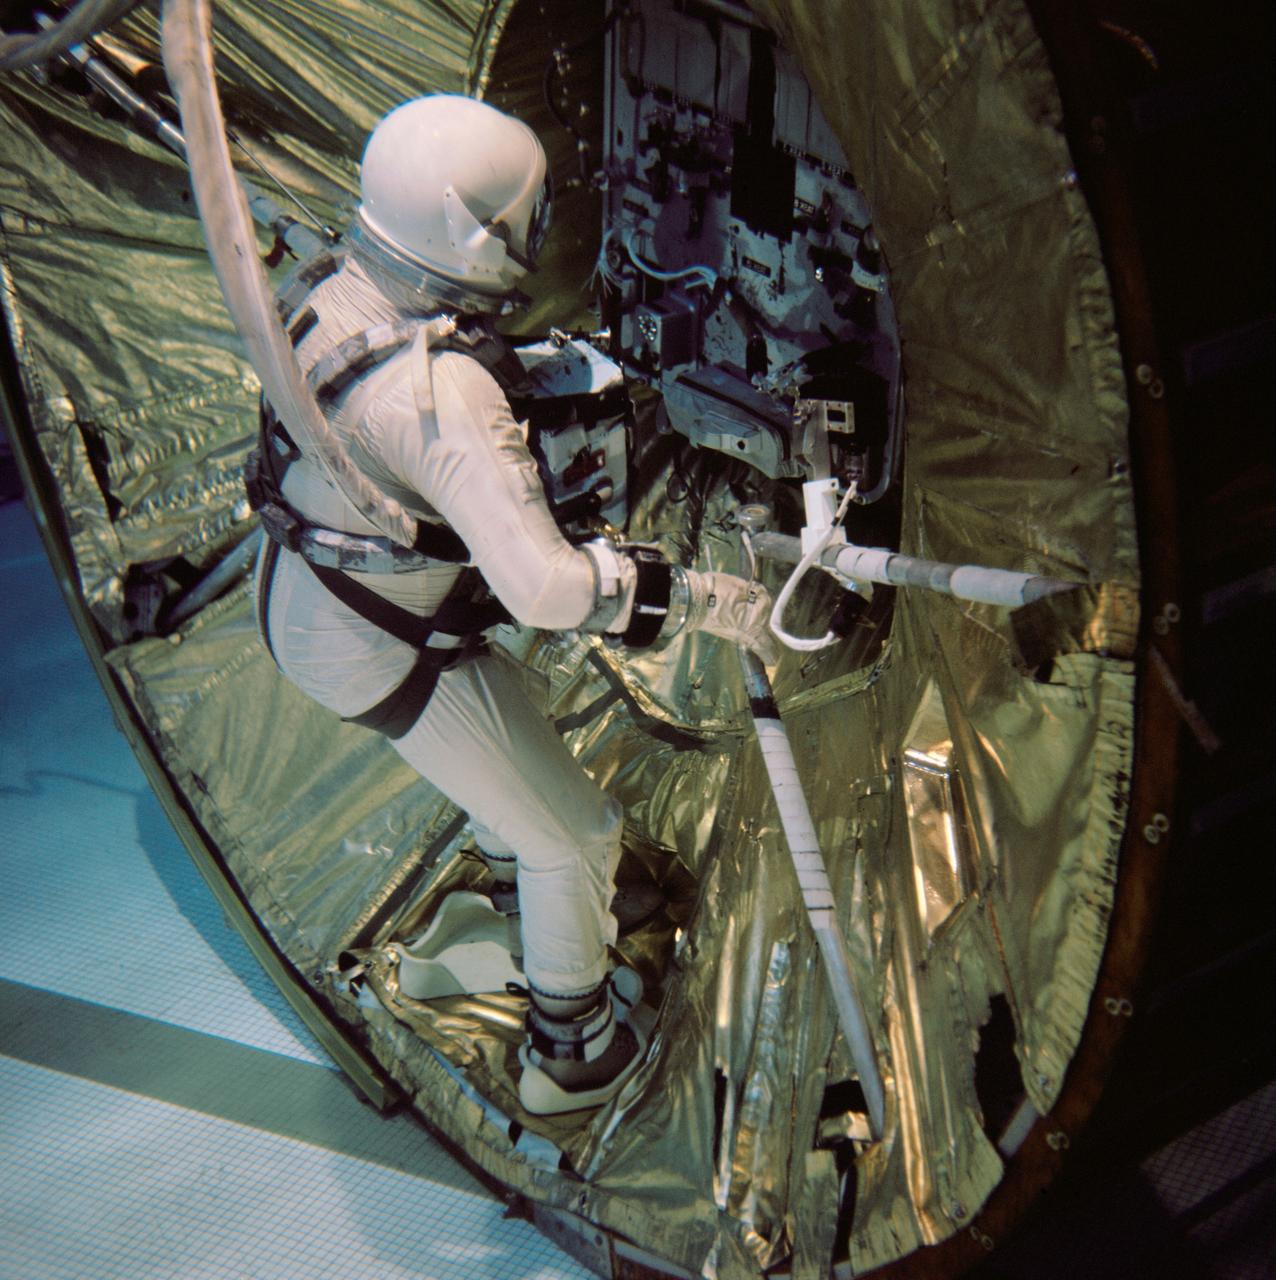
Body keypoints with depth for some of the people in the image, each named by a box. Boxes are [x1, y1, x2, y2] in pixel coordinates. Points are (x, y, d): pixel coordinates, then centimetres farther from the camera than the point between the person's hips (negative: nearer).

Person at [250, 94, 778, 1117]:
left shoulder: (331, 286, -11)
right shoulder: (442, 391, -39)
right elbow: (548, 587, -45)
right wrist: (713, 601, -34)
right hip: (384, 654, -9)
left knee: (506, 727, 36)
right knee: (573, 834, 10)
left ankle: (517, 870, 65)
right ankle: (572, 1058, 29)